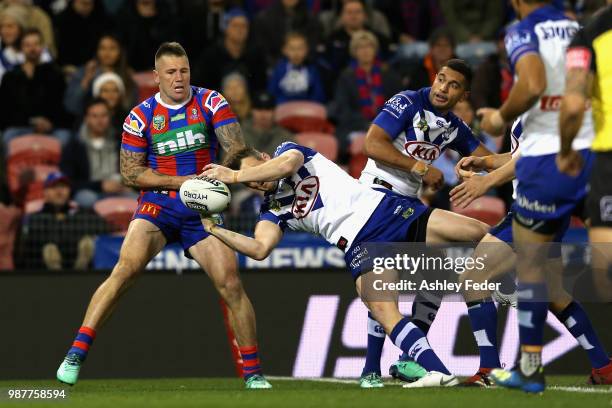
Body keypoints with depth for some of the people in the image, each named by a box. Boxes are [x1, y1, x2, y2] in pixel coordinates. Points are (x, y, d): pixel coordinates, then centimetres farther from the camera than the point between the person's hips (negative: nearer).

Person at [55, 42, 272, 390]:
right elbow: (130, 173, -2)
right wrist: (183, 181, -12)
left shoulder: (211, 103, 0)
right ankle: (76, 354, -22)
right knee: (125, 269, -22)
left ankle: (254, 373, 3)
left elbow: (237, 150, -8)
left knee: (231, 284, -9)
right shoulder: (141, 117, -1)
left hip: (202, 209, 1)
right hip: (158, 204, -1)